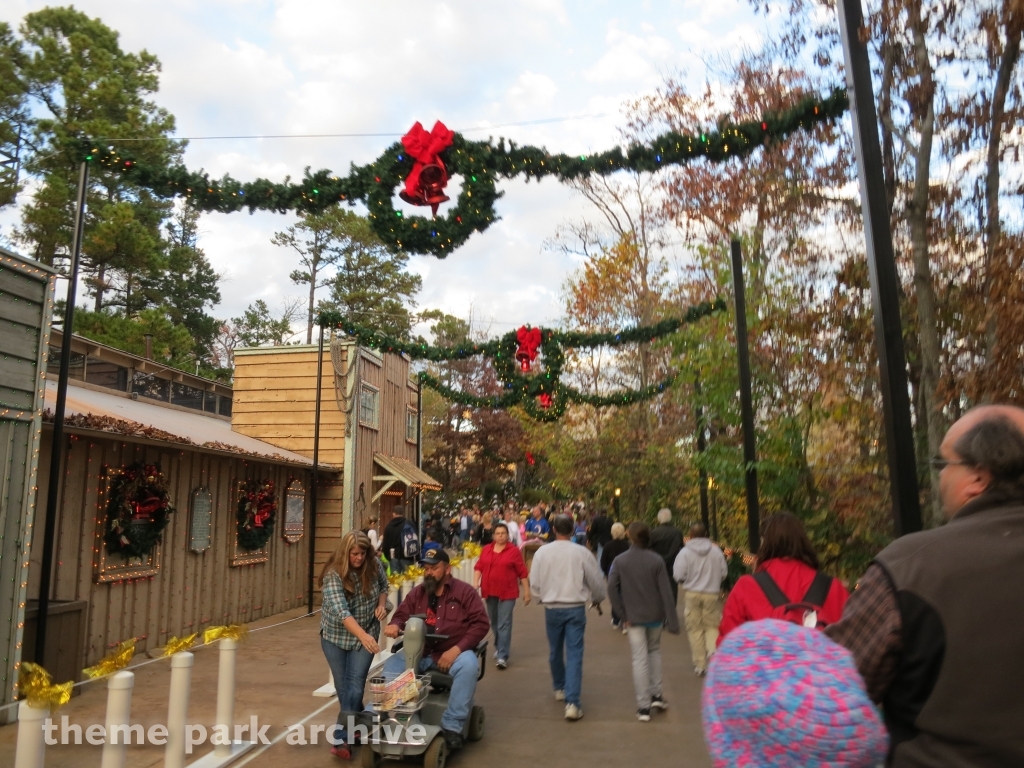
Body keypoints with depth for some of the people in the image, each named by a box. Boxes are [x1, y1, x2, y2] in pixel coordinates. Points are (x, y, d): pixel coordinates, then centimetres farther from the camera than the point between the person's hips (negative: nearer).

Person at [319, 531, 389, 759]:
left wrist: (382, 604, -14)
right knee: (343, 686, 8)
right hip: (336, 636, -1)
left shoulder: (375, 565, -14)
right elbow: (340, 611, -36)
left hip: (366, 634, 1)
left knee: (356, 684, -6)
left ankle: (341, 738, 1)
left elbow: (384, 586, 8)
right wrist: (363, 635, -49)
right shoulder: (333, 575, -25)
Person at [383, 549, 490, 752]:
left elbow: (481, 623, -8)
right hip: (419, 652, 4)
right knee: (391, 666, -19)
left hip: (454, 652, -4)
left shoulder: (465, 591, -2)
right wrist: (394, 625, -11)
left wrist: (457, 648, -20)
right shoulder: (417, 592, 12)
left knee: (468, 666, -35)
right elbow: (401, 615, 17)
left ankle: (452, 725, -27)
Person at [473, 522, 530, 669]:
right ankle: (499, 647, 38)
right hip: (490, 591, 4)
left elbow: (522, 572, -4)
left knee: (504, 624, -7)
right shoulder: (486, 549, 6)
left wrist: (526, 591, -5)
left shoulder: (514, 551, -6)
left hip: (507, 592, -4)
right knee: (494, 622, 17)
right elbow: (478, 567, 5)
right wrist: (475, 582, -11)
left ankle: (502, 656, -4)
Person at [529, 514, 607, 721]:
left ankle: (559, 688, 39)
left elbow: (534, 582, -1)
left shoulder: (542, 552, -7)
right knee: (574, 654, 1)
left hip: (552, 608, 2)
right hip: (575, 608, -2)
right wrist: (597, 599, 19)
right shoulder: (582, 552, -11)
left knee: (555, 651, 20)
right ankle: (572, 702, -6)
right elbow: (596, 581, -2)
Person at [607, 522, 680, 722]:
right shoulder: (657, 560, -9)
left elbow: (612, 589, -10)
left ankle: (643, 706, 6)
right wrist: (672, 621, -7)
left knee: (640, 659, 5)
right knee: (654, 651, 23)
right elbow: (666, 592, -10)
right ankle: (656, 695, 21)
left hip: (633, 617, 0)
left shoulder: (620, 561, -7)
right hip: (655, 616, 1)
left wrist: (623, 614, -3)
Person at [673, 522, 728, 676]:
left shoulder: (685, 552, -10)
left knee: (695, 629, 9)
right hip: (712, 594, 1)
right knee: (712, 625, 16)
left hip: (692, 594, -1)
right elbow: (724, 573, 1)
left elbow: (678, 576, -12)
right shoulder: (716, 550, -3)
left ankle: (700, 664, 13)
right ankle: (712, 650, -11)